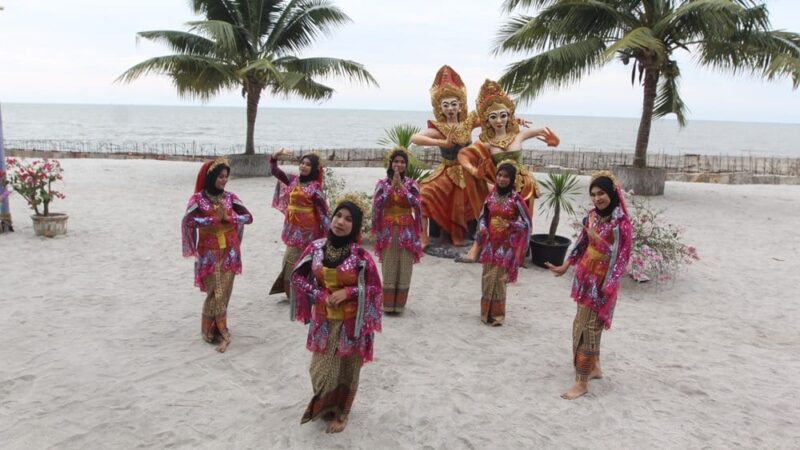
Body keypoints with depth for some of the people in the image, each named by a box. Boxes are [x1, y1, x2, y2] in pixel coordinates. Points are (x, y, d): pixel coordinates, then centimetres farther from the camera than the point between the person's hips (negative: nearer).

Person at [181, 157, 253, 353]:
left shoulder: (230, 197, 4)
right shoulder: (198, 198, -7)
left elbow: (248, 217, 0)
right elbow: (187, 222, -19)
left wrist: (228, 217, -15)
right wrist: (214, 219, -20)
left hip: (229, 252, 4)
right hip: (209, 253, -4)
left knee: (224, 292, 7)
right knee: (217, 293, -5)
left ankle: (213, 329, 23)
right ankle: (222, 333, 6)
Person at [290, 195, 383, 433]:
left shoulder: (360, 255, -16)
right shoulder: (316, 248, -8)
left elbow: (375, 288, -8)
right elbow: (297, 277, 1)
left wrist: (347, 292, -20)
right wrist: (319, 294, -12)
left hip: (351, 322, -2)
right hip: (323, 320, 3)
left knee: (346, 368, 12)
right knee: (321, 367, 14)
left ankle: (340, 413, 34)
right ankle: (324, 406, 41)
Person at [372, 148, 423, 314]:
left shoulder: (411, 184, 3)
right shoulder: (382, 183, 2)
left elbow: (415, 203, -12)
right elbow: (377, 204, -12)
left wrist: (401, 186, -16)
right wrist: (392, 186, -16)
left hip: (406, 231, 1)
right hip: (387, 231, 0)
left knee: (404, 267, 2)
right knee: (388, 268, 1)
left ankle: (399, 303, 13)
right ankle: (388, 303, 9)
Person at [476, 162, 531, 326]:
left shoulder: (515, 199, -11)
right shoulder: (491, 195, 2)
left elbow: (526, 223, -9)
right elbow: (483, 216, 11)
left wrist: (509, 224, -24)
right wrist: (482, 227, -9)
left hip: (506, 245, -4)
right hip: (490, 243, 4)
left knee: (498, 278, -1)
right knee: (487, 277, 9)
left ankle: (497, 314, 11)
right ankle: (486, 311, 23)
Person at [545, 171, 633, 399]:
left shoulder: (621, 223, -17)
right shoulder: (592, 216, 2)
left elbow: (622, 257, -16)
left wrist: (609, 285, -21)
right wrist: (565, 266, 18)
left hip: (602, 281, -7)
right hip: (585, 276, 7)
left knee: (586, 327, -5)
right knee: (585, 325, 17)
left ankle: (582, 382, 4)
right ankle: (595, 367, 35)